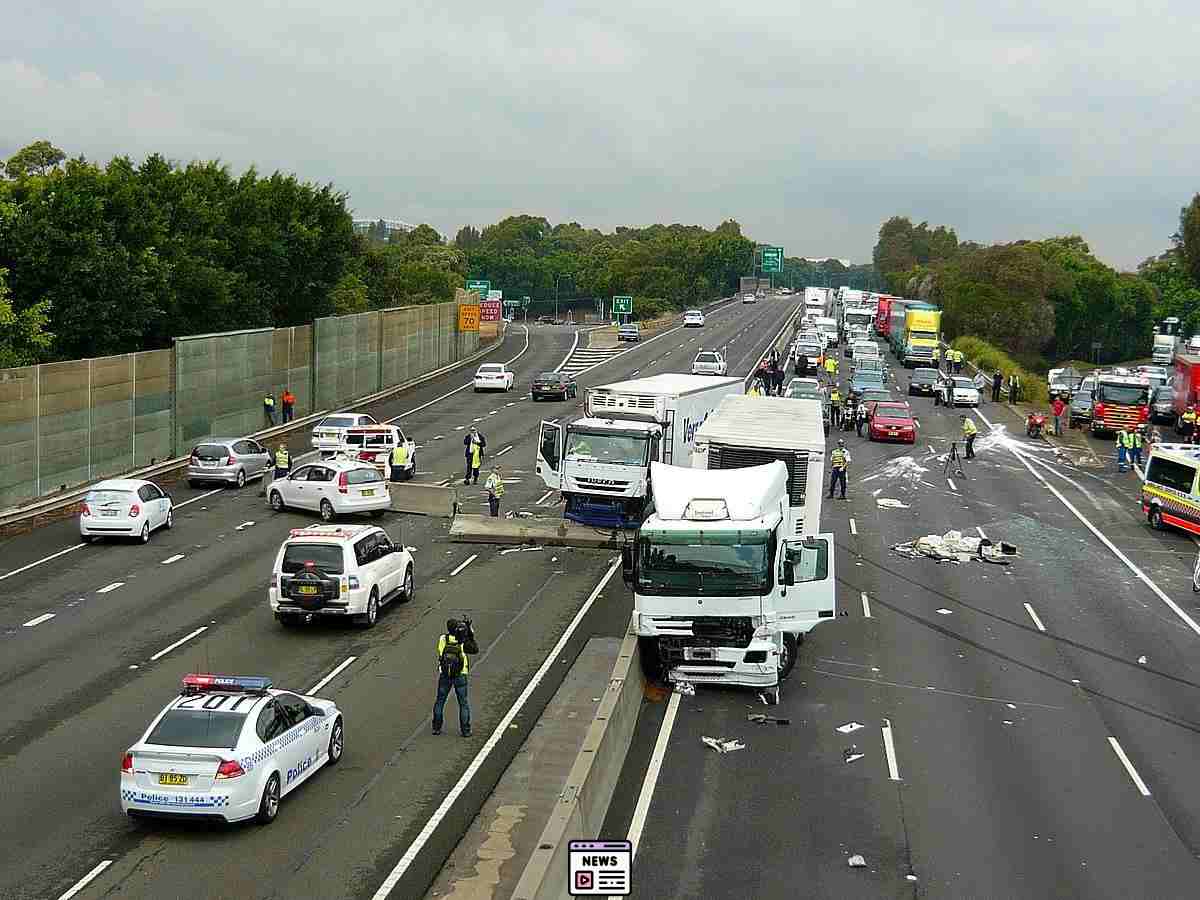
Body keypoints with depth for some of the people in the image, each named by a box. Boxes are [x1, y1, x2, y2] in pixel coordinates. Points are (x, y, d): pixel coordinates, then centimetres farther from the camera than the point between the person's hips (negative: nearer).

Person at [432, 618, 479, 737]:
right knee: (463, 703, 9)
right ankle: (465, 730, 9)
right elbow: (475, 650, 4)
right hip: (460, 676, -2)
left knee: (440, 701, 16)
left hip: (444, 676, 2)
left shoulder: (442, 639, -6)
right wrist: (470, 635, 7)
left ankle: (436, 728, 19)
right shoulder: (463, 642, -12)